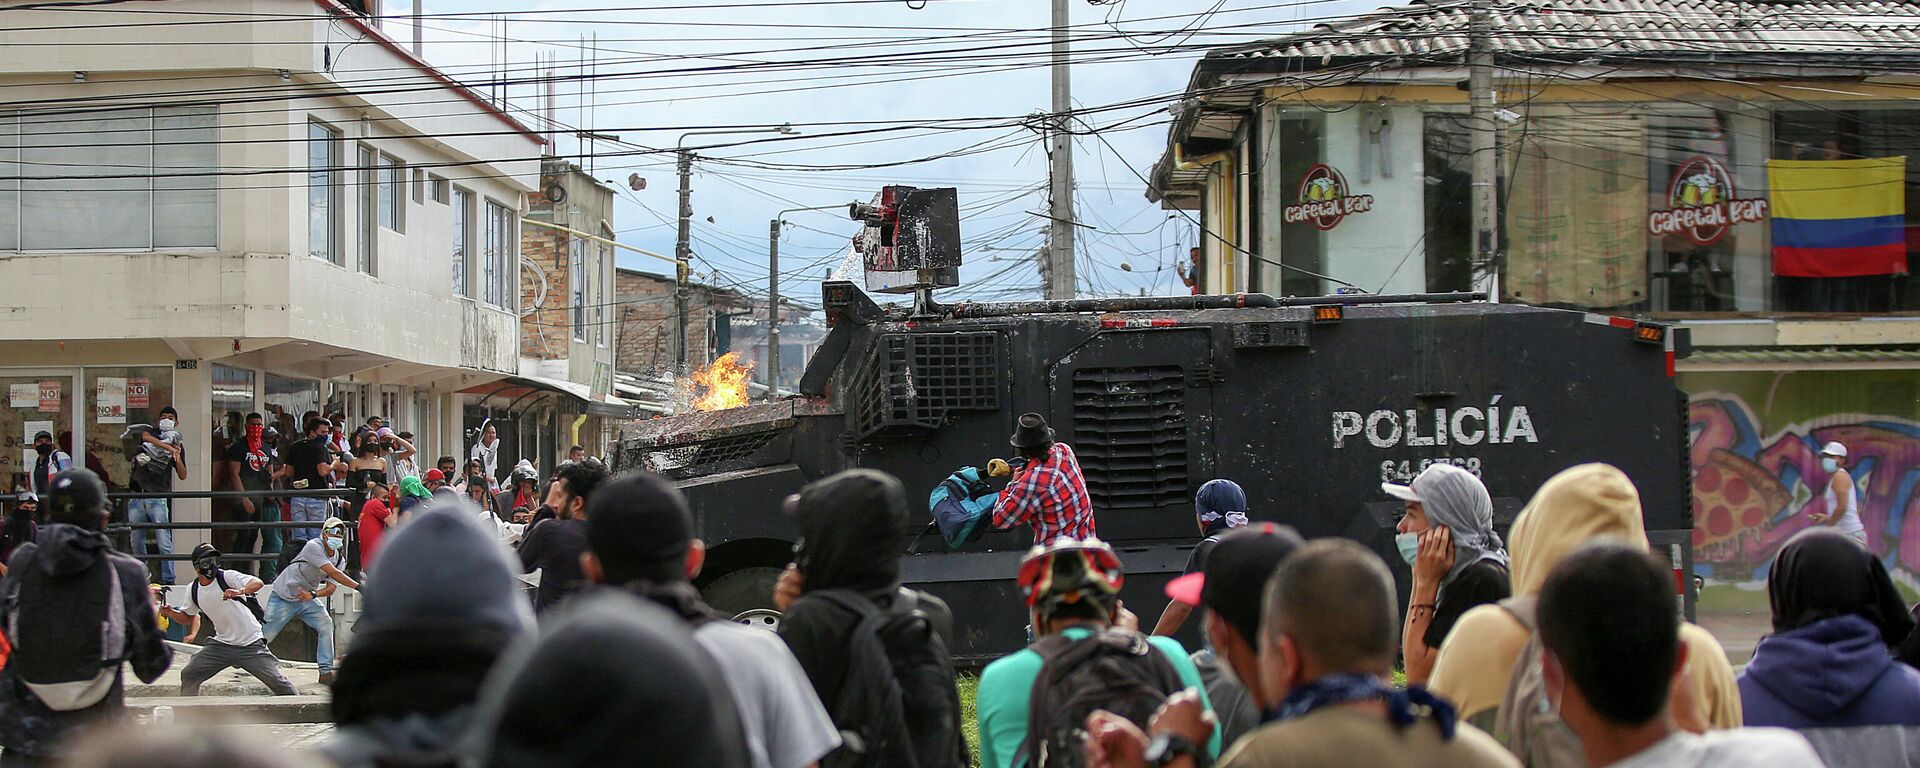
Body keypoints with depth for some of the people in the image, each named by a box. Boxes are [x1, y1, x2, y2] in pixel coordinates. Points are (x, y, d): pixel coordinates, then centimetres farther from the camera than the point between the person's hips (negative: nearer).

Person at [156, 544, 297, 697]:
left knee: (276, 680, -10)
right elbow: (187, 617, 17)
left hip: (250, 644, -5)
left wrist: (240, 591, -52)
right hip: (221, 644, 5)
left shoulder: (227, 577, -15)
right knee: (188, 675, -2)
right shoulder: (193, 589, 2)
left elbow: (258, 583, -32)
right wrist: (171, 613, -4)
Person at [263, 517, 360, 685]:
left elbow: (330, 588, -9)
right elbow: (333, 573, -34)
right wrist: (358, 586, -38)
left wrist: (313, 594, -29)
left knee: (326, 625, -13)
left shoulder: (340, 559, -3)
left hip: (307, 599, 6)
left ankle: (326, 672, -11)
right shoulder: (314, 547, -25)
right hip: (283, 598, -6)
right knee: (266, 634, -2)